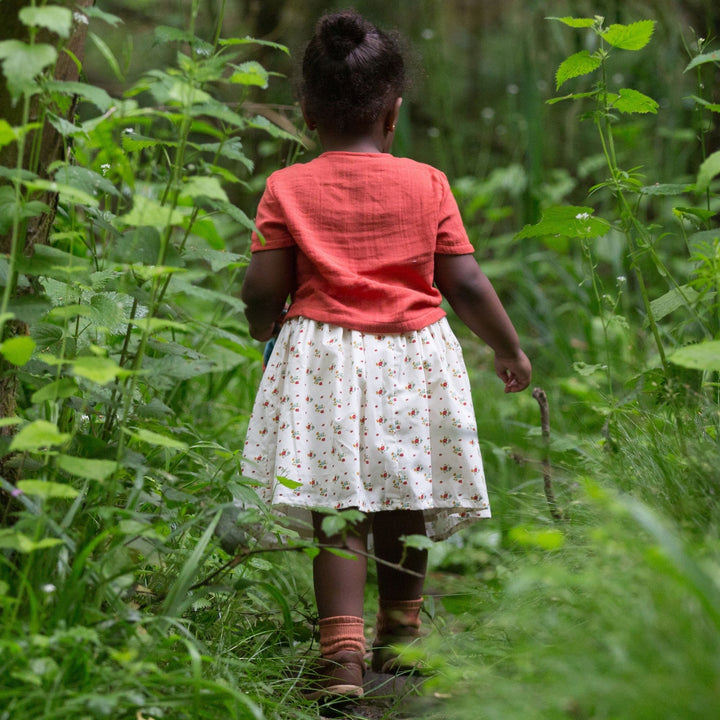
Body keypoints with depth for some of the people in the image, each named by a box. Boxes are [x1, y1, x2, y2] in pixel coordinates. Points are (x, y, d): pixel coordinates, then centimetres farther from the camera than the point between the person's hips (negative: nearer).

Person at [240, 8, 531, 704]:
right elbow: (465, 283, 1)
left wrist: (265, 329, 19)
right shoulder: (427, 184, 1)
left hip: (323, 359, -1)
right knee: (404, 509, 16)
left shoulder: (287, 188, 0)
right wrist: (510, 350, 15)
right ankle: (400, 637, 32)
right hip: (412, 359, 1)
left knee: (337, 512, -1)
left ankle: (342, 653, -14)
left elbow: (262, 289, -4)